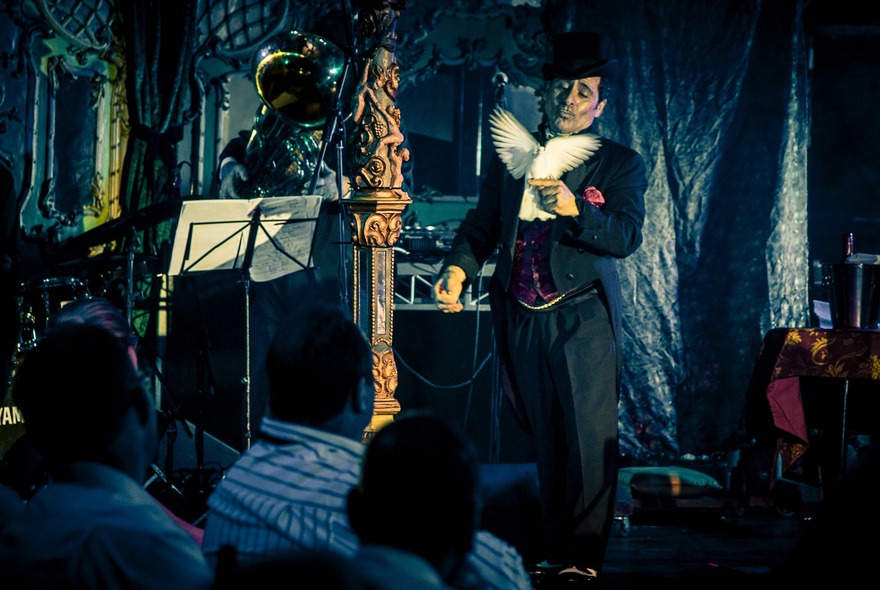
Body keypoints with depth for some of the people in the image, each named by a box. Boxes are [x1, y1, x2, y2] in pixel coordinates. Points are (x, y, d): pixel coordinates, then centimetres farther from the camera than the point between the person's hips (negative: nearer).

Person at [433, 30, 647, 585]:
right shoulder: (512, 154, 14)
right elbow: (483, 221, 16)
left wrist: (574, 209, -24)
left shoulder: (620, 163, 3)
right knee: (545, 437, 6)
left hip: (583, 319, -4)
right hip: (523, 321, 4)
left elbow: (627, 235, -10)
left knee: (589, 435, -10)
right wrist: (459, 266, -1)